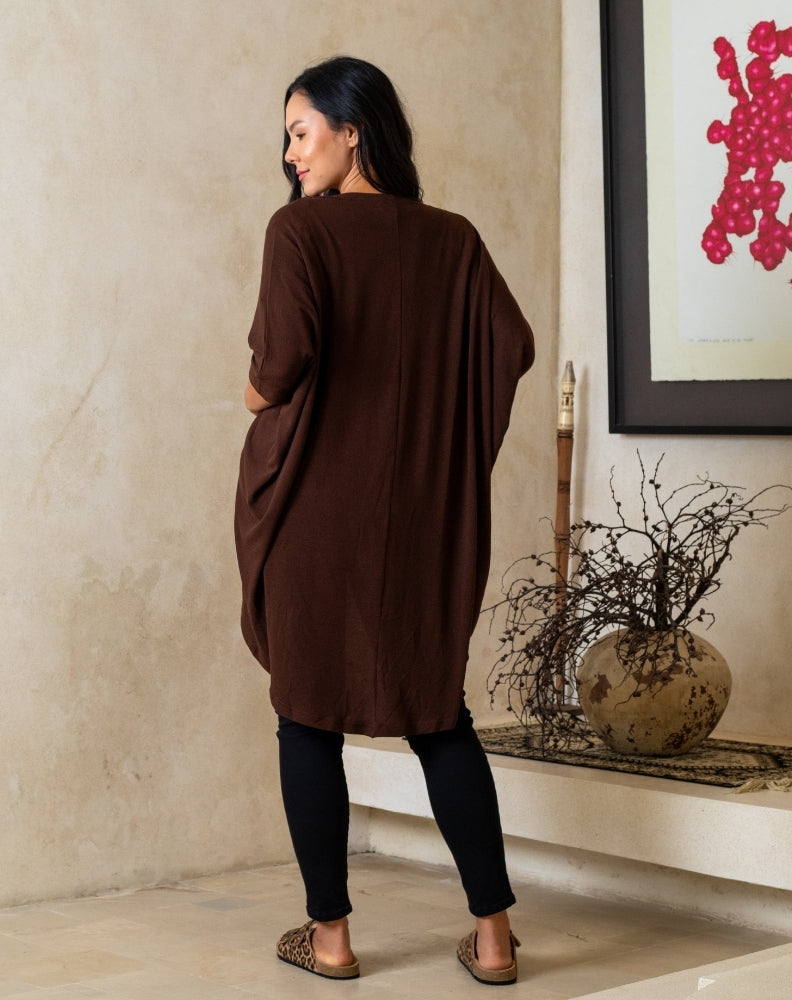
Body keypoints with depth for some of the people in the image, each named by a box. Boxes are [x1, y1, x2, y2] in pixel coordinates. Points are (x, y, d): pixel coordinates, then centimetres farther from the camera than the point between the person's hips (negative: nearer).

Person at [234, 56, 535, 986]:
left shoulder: (301, 229, -8)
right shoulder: (452, 238, 5)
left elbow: (286, 351, -21)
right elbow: (512, 347, -2)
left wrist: (260, 393, 0)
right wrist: (426, 404, 12)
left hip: (316, 502, -4)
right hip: (424, 515, 4)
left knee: (309, 714, 8)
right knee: (439, 713, 12)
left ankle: (329, 933, 13)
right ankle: (492, 933, 10)